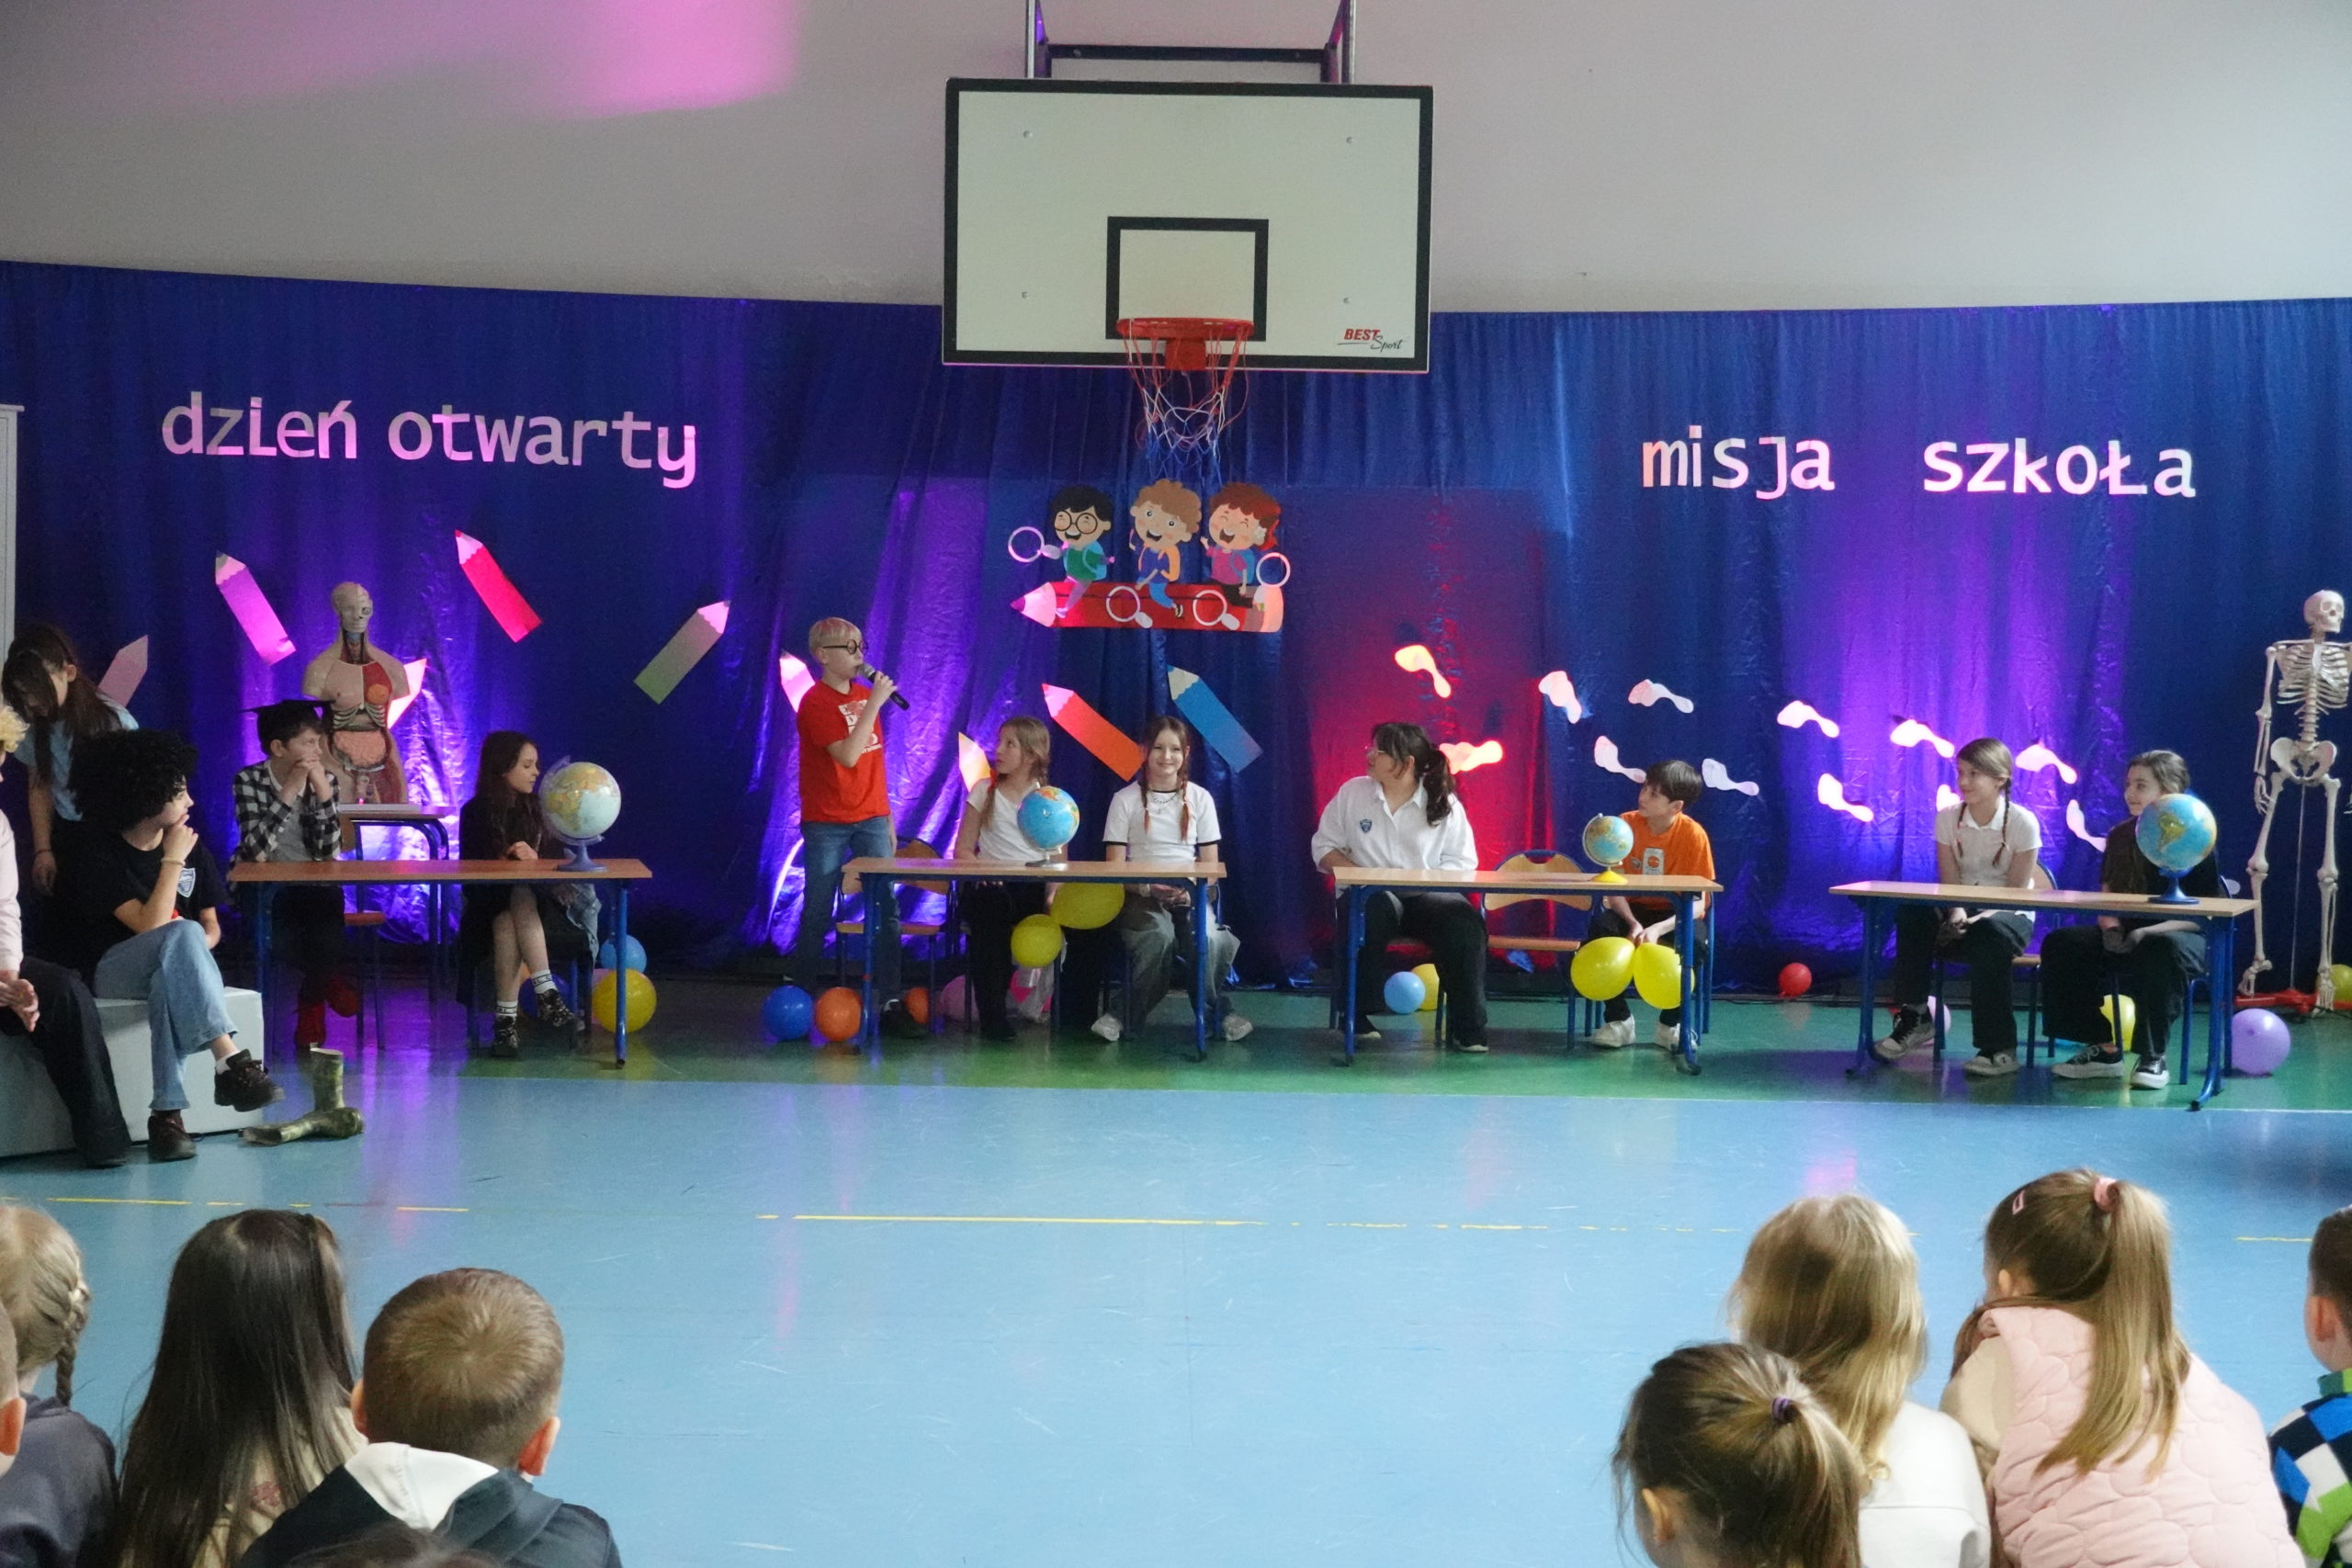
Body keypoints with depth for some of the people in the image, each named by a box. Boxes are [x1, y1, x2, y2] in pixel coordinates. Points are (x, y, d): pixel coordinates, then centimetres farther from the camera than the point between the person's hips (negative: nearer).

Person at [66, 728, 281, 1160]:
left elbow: (211, 926, 11)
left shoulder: (192, 848, 8)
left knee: (168, 986, -38)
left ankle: (167, 1114, -48)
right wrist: (172, 861, -16)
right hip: (118, 971, -3)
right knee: (182, 933, -37)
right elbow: (149, 926, -21)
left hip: (175, 970, 4)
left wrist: (194, 947, -12)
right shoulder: (97, 858, -10)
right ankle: (232, 1062, -47)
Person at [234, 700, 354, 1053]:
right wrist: (289, 792, -22)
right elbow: (255, 850, -20)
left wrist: (323, 793, -17)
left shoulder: (326, 781, 1)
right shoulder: (248, 781, -7)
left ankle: (312, 999, -9)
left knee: (328, 903, -28)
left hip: (312, 888, 2)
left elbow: (329, 853, -8)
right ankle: (329, 983, -8)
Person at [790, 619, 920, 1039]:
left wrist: (888, 819, 13)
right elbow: (848, 756, -23)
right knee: (817, 914, 1)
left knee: (886, 910, -1)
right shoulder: (817, 702, -10)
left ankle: (891, 1003, 0)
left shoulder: (865, 695, 10)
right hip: (827, 826, -5)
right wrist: (874, 703, -21)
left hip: (871, 820, 5)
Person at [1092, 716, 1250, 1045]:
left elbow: (1210, 864, 8)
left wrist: (1193, 893, -12)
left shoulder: (1199, 798, 9)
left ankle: (1217, 1010, -10)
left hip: (1189, 894, 2)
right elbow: (1114, 866, 0)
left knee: (1208, 937, -32)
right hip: (1140, 895, -2)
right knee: (1159, 935, -35)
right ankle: (1129, 1013, -19)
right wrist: (1147, 888, -17)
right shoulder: (1126, 800, 4)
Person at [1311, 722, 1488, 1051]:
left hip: (1425, 895, 1)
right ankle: (1357, 1014, -24)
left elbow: (1461, 863, 0)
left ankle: (1468, 1027, -23)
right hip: (1368, 893, 0)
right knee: (1372, 911, -39)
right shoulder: (1352, 793, 6)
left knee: (1466, 921, -32)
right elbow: (1323, 848, 8)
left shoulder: (1445, 804, 2)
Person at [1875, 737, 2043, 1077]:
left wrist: (1980, 918, -27)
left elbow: (2017, 893, -11)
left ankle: (1999, 1048, -31)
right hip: (1962, 912, 3)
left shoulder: (2023, 823, -10)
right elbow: (1950, 883, -2)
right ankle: (1913, 1017, -18)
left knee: (1989, 937, -38)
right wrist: (1957, 913, -23)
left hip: (2009, 917, -3)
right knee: (1913, 914, -27)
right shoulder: (1948, 818, 0)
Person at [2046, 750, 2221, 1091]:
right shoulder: (2120, 837, 8)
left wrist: (2148, 932, -24)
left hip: (2186, 935, -6)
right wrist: (2111, 929, -13)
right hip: (2128, 935, 6)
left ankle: (2153, 1057, -25)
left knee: (2164, 949, -41)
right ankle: (2103, 1049, -11)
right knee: (2060, 944, -18)